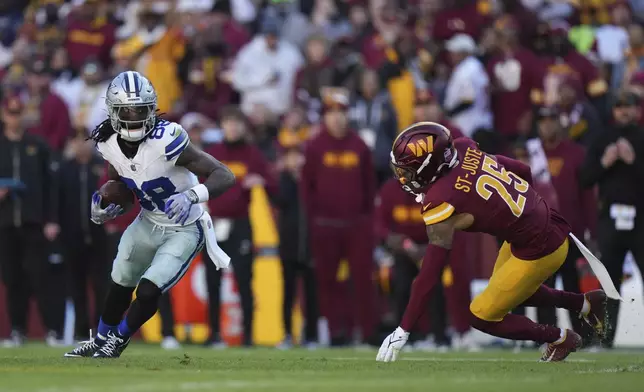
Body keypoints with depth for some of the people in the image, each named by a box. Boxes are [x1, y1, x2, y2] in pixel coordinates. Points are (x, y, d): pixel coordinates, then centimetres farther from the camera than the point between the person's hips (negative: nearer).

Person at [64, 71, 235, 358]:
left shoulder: (165, 141, -34)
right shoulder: (110, 143, -14)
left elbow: (225, 176, -34)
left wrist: (192, 196, -49)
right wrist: (102, 205, -9)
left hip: (184, 229, -6)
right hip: (148, 223, 6)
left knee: (148, 291, -12)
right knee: (120, 285, 19)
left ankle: (118, 341, 17)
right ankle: (101, 340, 45)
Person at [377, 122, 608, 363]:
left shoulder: (442, 203, -25)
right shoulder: (464, 149, -6)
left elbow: (429, 275, -25)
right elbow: (523, 171, 8)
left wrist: (402, 331, -21)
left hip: (539, 251, -8)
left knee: (482, 317, 6)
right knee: (511, 289, 31)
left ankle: (559, 338, 18)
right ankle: (586, 303, 37)